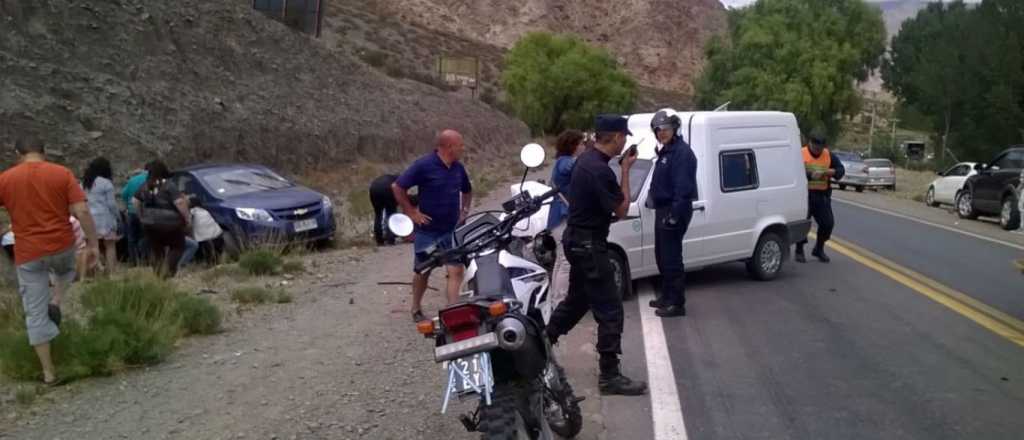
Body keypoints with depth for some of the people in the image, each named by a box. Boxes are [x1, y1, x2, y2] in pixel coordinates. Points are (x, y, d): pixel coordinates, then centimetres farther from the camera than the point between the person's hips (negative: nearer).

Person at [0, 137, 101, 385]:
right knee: (66, 271, 37)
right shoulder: (62, 173, -4)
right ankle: (55, 302, 9)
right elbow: (81, 211, -10)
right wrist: (93, 243, -2)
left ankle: (48, 372, 11)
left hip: (28, 253, 0)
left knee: (35, 314, 8)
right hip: (62, 245, 1)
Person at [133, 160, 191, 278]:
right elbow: (180, 202, -22)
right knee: (178, 247, 9)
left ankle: (157, 273, 18)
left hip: (149, 224, 5)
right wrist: (187, 218, -12)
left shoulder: (145, 186, 5)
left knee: (155, 249, 18)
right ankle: (167, 271, -6)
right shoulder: (168, 186, -13)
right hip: (169, 224, -5)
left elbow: (136, 201, 14)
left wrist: (142, 217, 25)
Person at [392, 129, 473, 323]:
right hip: (427, 230, -4)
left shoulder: (458, 168, 4)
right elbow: (397, 187, -14)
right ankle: (416, 309, 30)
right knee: (423, 272, 12)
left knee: (456, 270, -7)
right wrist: (411, 212, -14)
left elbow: (467, 190, 24)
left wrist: (464, 210, 11)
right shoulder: (424, 165, -16)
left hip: (452, 230, 5)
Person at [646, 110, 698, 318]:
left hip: (673, 211, -11)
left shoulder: (682, 152, -16)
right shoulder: (665, 151, 16)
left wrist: (675, 214, -26)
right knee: (662, 256, 19)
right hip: (663, 210, 11)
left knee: (671, 258, -7)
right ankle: (667, 296, 31)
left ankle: (677, 303, -2)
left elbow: (683, 187, -23)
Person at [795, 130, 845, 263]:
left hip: (822, 195, 5)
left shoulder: (828, 155, 10)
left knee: (828, 222, 5)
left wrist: (833, 172, -13)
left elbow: (841, 169, 8)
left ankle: (819, 249, 25)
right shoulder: (801, 154, -6)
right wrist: (810, 175, -29)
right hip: (805, 194, -4)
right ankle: (799, 251, 11)